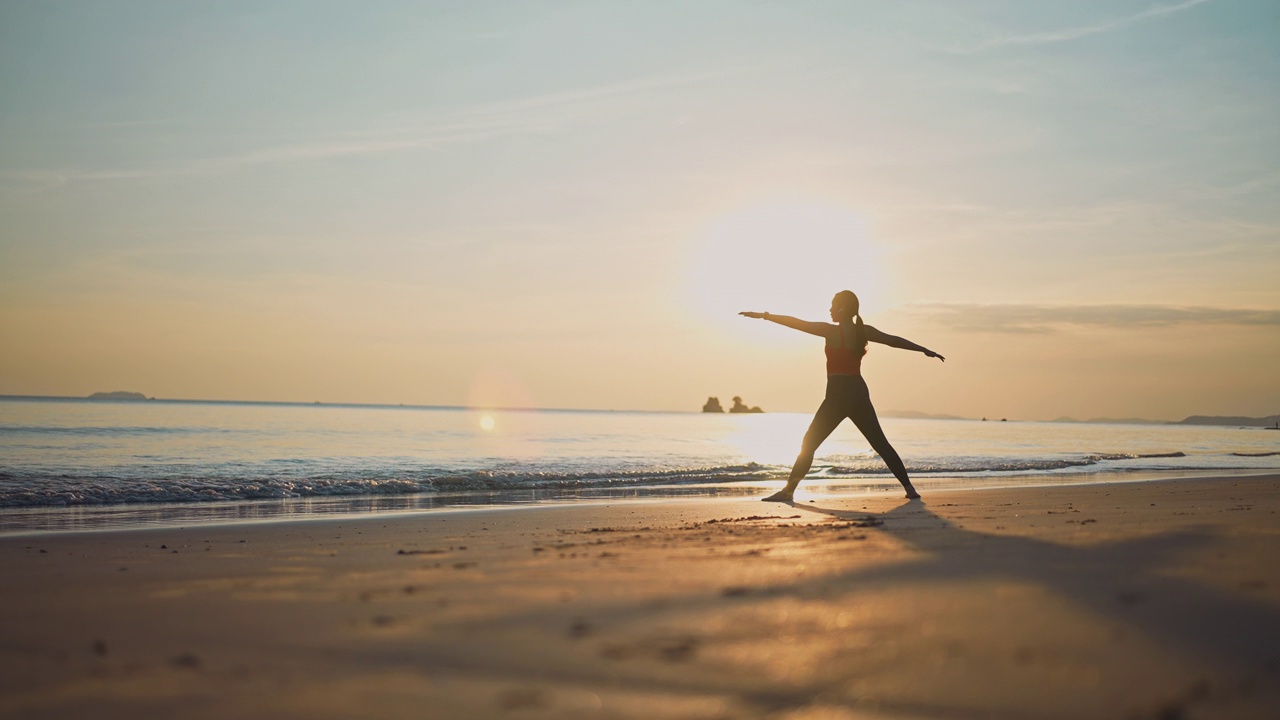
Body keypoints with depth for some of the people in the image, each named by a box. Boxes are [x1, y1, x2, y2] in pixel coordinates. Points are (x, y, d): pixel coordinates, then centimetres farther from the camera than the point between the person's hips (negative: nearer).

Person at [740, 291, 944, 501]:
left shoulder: (831, 331, -8)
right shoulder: (864, 331, 6)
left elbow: (797, 323, -8)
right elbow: (895, 340, 11)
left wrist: (765, 315, -2)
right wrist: (925, 350, 21)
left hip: (838, 396, -5)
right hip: (859, 393, 5)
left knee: (809, 443, 0)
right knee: (880, 443, 13)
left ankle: (788, 490, -4)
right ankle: (908, 487, 10)